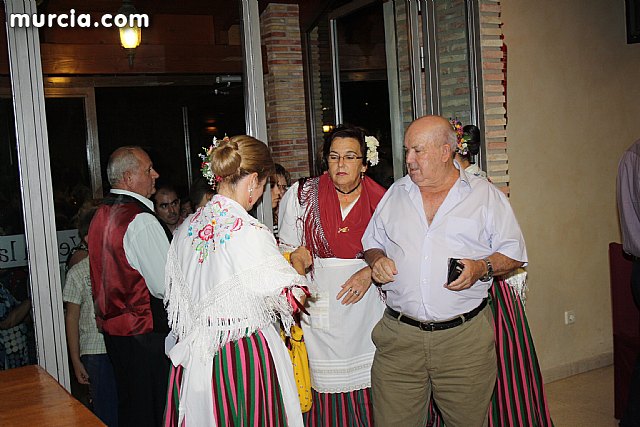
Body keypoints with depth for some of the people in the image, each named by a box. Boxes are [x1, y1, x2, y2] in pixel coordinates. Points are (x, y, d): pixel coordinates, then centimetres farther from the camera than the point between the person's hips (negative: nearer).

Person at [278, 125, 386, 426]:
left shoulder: (380, 199, 2)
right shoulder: (302, 195, 2)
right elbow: (288, 250, 8)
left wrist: (370, 272, -8)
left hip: (366, 300, 1)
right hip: (319, 304, 0)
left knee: (366, 384, 2)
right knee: (326, 381, 1)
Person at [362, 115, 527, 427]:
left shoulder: (486, 196, 4)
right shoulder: (396, 193, 13)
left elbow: (514, 253, 6)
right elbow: (372, 243, 21)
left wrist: (482, 268, -13)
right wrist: (377, 260, -1)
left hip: (465, 336, -2)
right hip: (399, 336, 2)